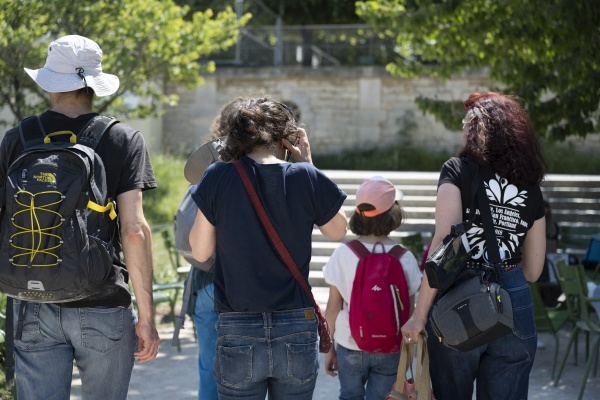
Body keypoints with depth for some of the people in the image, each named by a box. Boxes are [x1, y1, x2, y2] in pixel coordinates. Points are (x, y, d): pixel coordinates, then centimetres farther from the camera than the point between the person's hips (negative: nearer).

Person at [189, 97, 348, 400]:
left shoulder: (218, 179, -5)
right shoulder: (307, 179, -4)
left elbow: (200, 251, 4)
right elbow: (337, 231, 14)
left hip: (238, 332, 0)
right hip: (298, 330, 1)